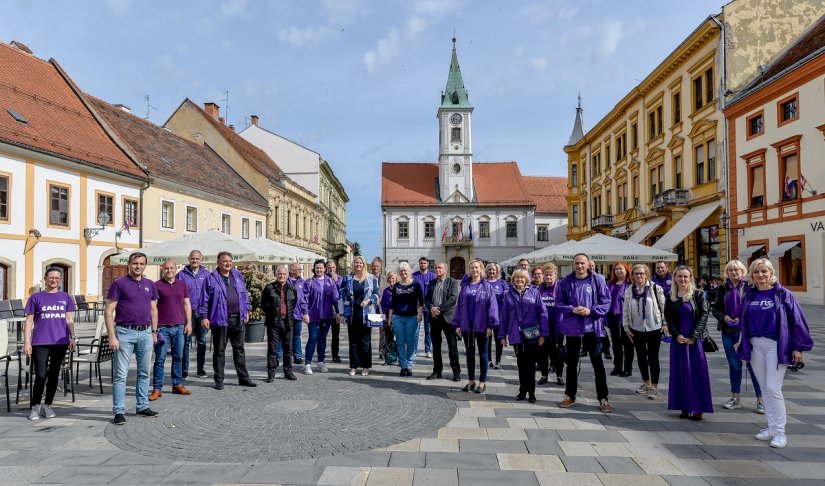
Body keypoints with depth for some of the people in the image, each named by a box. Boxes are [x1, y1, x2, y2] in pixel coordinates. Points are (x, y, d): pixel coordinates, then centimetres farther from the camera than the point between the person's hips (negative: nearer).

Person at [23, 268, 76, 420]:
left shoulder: (66, 297, 10)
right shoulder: (36, 297, 4)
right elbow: (29, 322, 4)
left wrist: (72, 337, 0)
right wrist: (26, 342, -3)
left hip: (60, 342, 2)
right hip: (40, 343, -2)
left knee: (54, 374, 8)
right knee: (41, 375, -7)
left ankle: (48, 405, 20)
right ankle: (35, 406, 9)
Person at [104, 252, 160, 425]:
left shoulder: (150, 285, 10)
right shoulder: (119, 283, -5)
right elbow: (108, 311, -8)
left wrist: (154, 331, 12)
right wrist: (112, 336, -13)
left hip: (145, 333, 5)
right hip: (125, 333, -5)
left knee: (144, 372, 12)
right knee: (121, 374, -1)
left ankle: (142, 407, 24)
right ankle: (119, 411, 6)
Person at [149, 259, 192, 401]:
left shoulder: (182, 284, 11)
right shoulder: (157, 285, 0)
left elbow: (187, 304, 13)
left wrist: (189, 323, 7)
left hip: (179, 327, 4)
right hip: (163, 327, -4)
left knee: (178, 357, 10)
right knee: (160, 359, -1)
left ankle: (177, 385, 19)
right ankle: (157, 389, 4)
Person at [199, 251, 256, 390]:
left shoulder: (238, 276, 11)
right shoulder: (211, 279, -3)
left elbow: (244, 294, 18)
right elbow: (205, 300, -4)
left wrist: (246, 310, 14)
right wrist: (204, 316, -9)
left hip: (237, 319, 4)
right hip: (219, 320, -4)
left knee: (239, 349, 11)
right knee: (219, 351, 5)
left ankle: (243, 378, 18)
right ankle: (219, 380, 14)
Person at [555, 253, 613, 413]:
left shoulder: (598, 280, -4)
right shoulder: (565, 282, 1)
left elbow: (606, 302, -3)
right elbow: (559, 303, 4)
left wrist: (591, 311, -16)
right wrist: (572, 309, -13)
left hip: (593, 327, -2)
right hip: (572, 328, 2)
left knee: (597, 363, 4)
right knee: (571, 363, 13)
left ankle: (603, 398, 15)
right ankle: (570, 395, 26)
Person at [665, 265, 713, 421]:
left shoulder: (698, 294, -2)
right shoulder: (670, 296, 6)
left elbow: (703, 315, -7)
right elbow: (668, 317, 5)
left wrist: (693, 336, -12)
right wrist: (677, 335, -8)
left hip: (695, 339, -3)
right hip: (678, 339, 3)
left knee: (697, 372, 0)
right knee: (680, 372, 6)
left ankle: (698, 408, 7)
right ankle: (685, 407, 13)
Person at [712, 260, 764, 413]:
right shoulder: (723, 289, 9)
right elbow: (715, 309, 12)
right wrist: (724, 317, -6)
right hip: (728, 331, 4)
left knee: (752, 364, -4)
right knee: (734, 365, 11)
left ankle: (760, 400, 6)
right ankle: (735, 398, 21)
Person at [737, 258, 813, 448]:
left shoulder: (783, 294, -5)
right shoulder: (749, 295, 7)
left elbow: (797, 321, -5)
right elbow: (743, 320, 14)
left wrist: (799, 347, -8)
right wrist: (741, 342, 12)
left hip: (776, 345, -4)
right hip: (755, 346, 5)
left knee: (773, 388, -8)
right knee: (765, 388, 11)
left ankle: (779, 432, 3)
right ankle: (771, 427, 21)